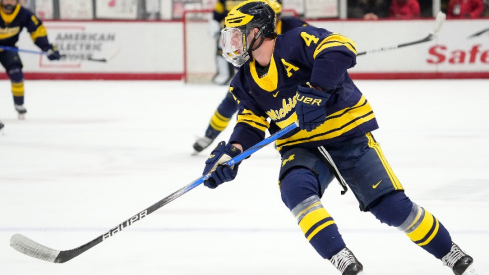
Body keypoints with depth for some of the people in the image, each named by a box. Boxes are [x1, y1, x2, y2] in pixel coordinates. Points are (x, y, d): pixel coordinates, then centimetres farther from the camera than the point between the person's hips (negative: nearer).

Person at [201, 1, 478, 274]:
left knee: (392, 206, -11)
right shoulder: (245, 81, 4)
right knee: (295, 189, -29)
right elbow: (251, 123, 5)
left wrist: (316, 91, -42)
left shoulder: (296, 42, -18)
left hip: (348, 134, -5)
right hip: (301, 146, 5)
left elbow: (339, 48, -32)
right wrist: (232, 152, -13)